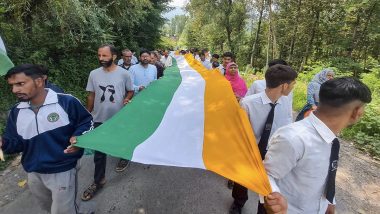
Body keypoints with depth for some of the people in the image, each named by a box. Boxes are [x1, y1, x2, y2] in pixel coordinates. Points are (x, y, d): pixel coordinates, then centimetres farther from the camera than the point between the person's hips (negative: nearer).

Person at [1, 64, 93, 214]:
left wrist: (78, 137, -24)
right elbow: (17, 142, 5)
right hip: (34, 174, 6)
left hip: (63, 171, -6)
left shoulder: (66, 102, -18)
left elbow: (86, 122, -8)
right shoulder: (16, 111, 0)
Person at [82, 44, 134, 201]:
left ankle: (124, 157, 54)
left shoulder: (123, 73, -10)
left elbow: (130, 91, 3)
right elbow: (91, 95, 5)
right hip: (99, 118, 2)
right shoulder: (94, 74, -4)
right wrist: (88, 114, 9)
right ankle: (99, 181, 25)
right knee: (99, 151, 8)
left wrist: (127, 99, -16)